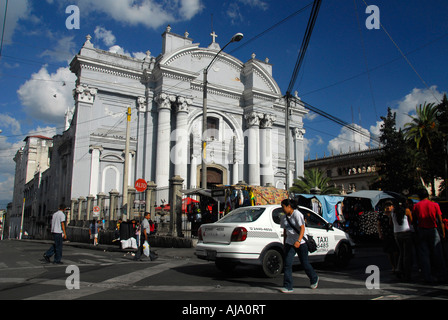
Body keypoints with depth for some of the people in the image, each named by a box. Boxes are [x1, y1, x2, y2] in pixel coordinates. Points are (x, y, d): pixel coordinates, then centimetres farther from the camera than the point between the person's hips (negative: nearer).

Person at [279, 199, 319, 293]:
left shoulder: (297, 214, -15)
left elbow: (302, 228, -22)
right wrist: (284, 244, 15)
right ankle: (288, 287, -3)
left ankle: (314, 279, 35)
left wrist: (298, 241, -35)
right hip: (290, 243, 5)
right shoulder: (284, 217, 5)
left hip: (301, 243, -5)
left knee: (305, 263, 7)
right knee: (287, 263, -7)